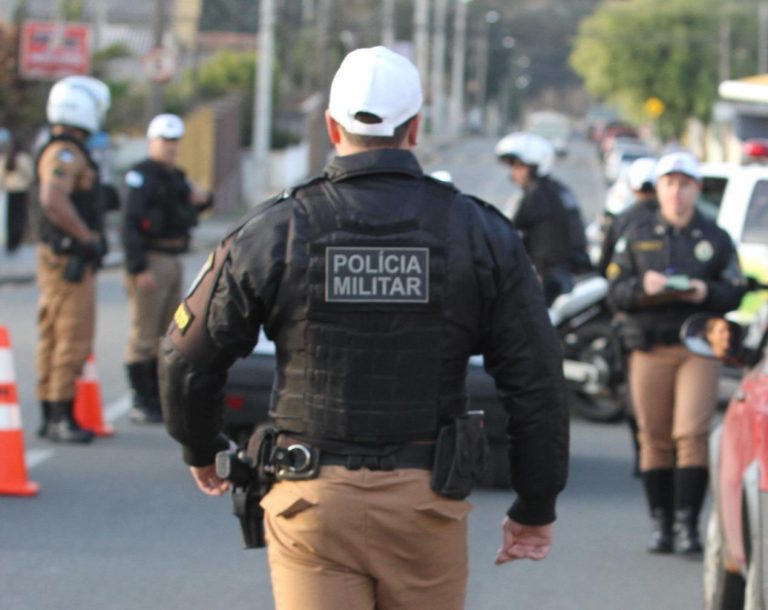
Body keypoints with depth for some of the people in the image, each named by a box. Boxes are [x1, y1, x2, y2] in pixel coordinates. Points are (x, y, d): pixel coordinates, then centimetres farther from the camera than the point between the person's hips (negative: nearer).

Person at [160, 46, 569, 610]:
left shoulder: (275, 231, -2)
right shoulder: (481, 234, 0)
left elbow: (188, 356, 5)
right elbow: (537, 380, 1)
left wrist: (201, 450, 24)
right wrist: (537, 506, 11)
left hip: (313, 499, -1)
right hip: (427, 500, 1)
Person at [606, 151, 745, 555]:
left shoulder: (715, 239, 11)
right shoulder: (637, 235, 12)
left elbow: (734, 294, 7)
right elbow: (615, 292, 7)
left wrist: (706, 293, -13)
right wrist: (643, 287, -14)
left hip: (699, 347, -1)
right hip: (649, 349, 1)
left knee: (692, 434, -12)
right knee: (654, 440, 1)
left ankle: (687, 524, -9)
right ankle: (661, 525, 10)